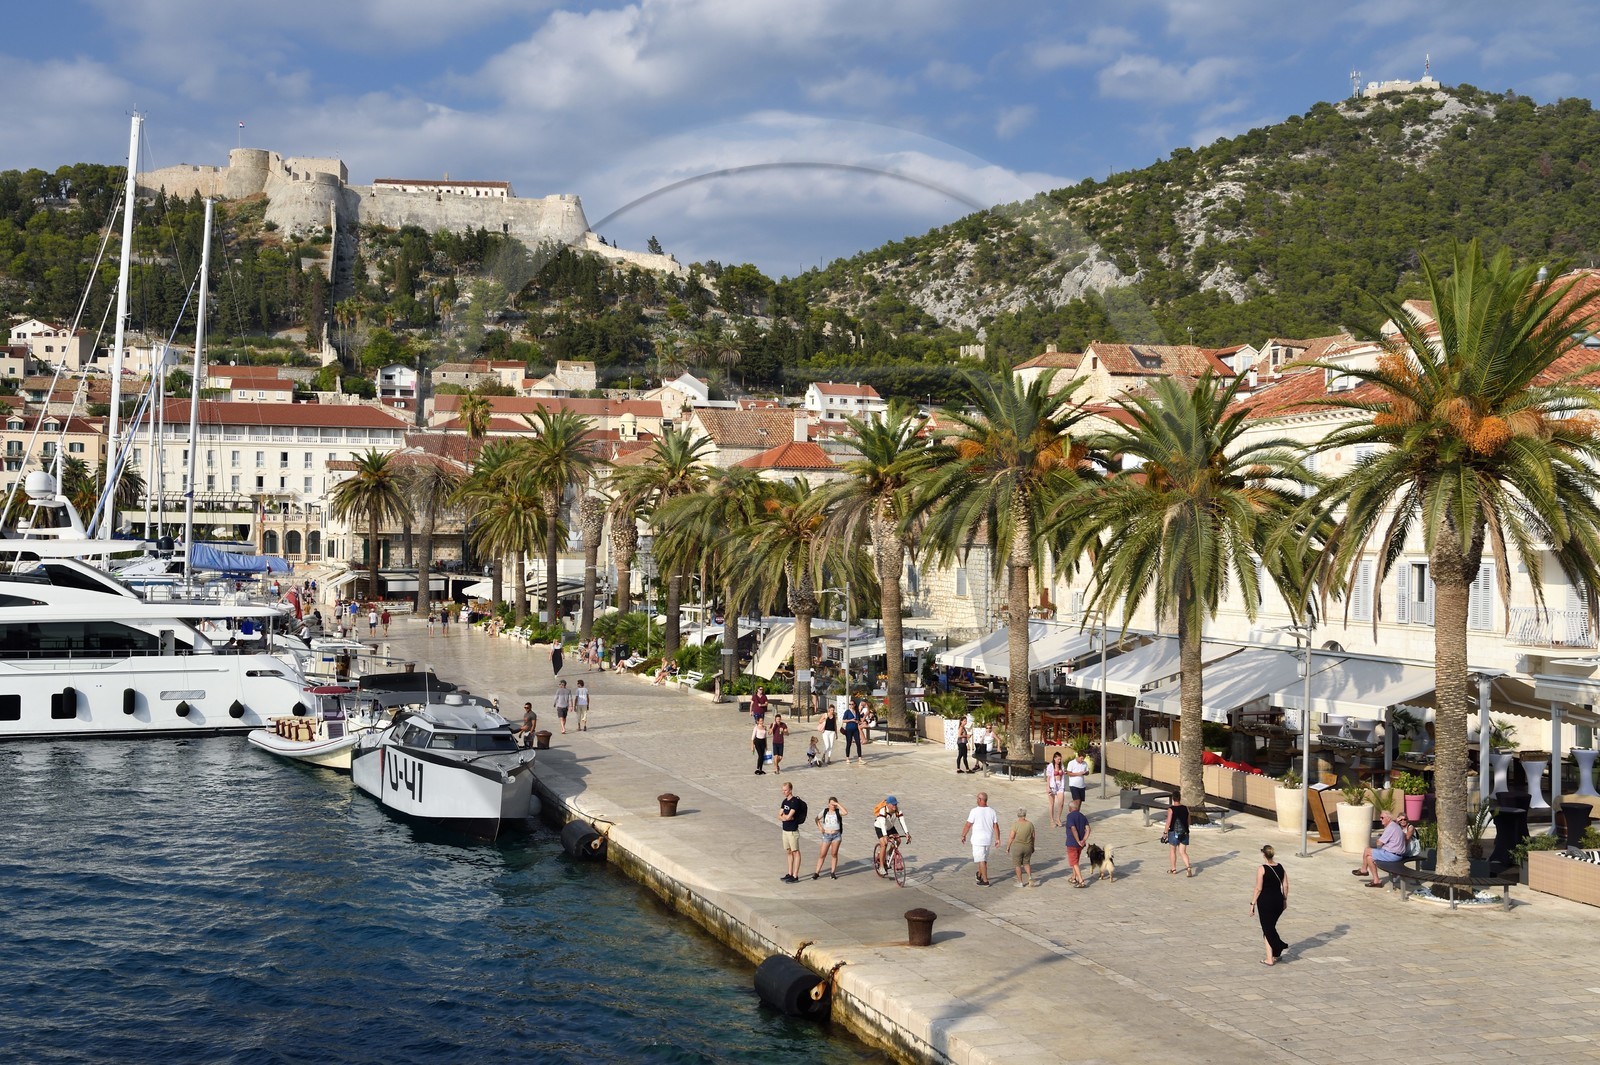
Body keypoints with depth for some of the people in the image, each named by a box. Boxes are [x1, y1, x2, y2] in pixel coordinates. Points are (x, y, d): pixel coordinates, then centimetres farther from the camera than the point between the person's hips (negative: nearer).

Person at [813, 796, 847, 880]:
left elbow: (846, 812, -23)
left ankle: (833, 872, 15)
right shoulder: (825, 811, 5)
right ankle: (817, 873, 6)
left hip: (836, 835, -1)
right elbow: (817, 819, 17)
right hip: (826, 835, 1)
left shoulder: (838, 812, -2)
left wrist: (838, 804, -19)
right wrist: (819, 827, 1)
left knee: (834, 854, 4)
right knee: (822, 854, 2)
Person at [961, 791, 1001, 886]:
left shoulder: (974, 811, -17)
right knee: (984, 858, 22)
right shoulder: (992, 811, -2)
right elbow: (996, 826, -1)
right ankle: (980, 876, 37)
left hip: (978, 839, -5)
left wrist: (963, 836, 2)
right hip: (988, 839, 5)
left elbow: (968, 825, -12)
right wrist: (997, 839, 6)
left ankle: (985, 881, 0)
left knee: (981, 860, 0)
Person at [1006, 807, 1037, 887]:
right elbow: (1033, 837, 3)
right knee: (1026, 863, 21)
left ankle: (1020, 882, 14)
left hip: (1017, 847, -3)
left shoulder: (1015, 825, -15)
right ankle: (1030, 877, 2)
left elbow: (1011, 837, -14)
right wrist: (1032, 847, 17)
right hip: (1027, 847, 3)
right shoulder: (1030, 824, -5)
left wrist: (1007, 848, -3)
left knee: (1017, 865, 10)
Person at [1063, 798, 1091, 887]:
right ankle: (1074, 878, 36)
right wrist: (1084, 840, -11)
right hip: (1080, 844, 7)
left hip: (1072, 843, -7)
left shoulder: (1070, 816, -12)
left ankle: (1081, 882, -11)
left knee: (1074, 863, -3)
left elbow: (1073, 829, -24)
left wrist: (1078, 841, -18)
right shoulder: (1082, 816, 9)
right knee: (1076, 861, 23)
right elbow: (1088, 829, -3)